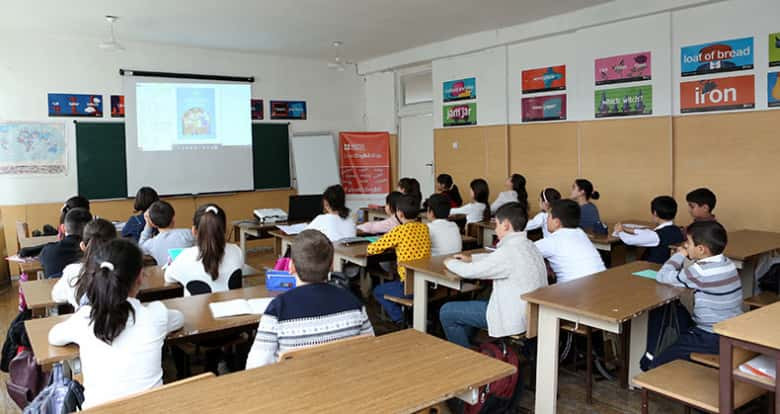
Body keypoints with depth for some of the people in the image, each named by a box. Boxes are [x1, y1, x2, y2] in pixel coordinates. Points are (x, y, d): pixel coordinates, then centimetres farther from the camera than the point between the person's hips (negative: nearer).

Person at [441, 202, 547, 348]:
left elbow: (469, 271, -16)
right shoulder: (528, 245, 5)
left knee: (446, 312, 0)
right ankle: (466, 344, 37)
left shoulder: (510, 251, -25)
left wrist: (451, 262, 4)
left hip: (514, 318, -10)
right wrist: (471, 258, 20)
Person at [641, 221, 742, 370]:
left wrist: (680, 255, -5)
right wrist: (688, 258, 3)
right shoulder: (727, 263, 3)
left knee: (652, 364, -4)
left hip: (713, 340, -9)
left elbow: (662, 276, -15)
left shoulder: (699, 271, -22)